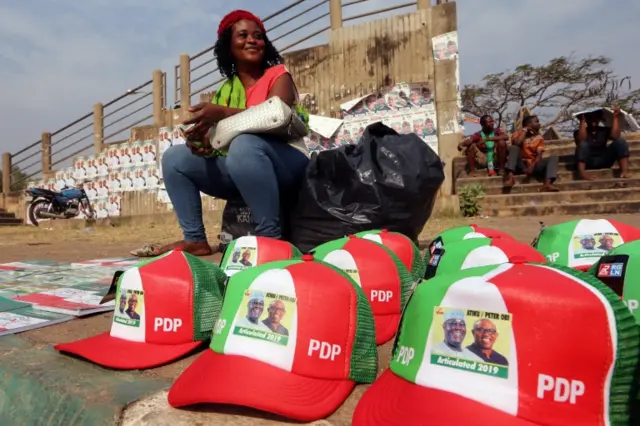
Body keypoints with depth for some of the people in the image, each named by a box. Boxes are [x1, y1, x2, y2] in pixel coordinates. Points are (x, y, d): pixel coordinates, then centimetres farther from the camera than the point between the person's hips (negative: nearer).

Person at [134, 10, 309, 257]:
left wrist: (222, 113, -28)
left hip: (285, 165, -6)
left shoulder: (278, 75, 1)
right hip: (239, 167, 6)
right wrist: (202, 141, -15)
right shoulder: (225, 90, 13)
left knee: (244, 145, -36)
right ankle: (195, 239, -6)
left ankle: (269, 237, -30)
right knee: (174, 158, 3)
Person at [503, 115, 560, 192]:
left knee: (554, 157, -18)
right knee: (513, 148, -26)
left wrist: (532, 166, -25)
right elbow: (517, 143, -21)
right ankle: (510, 176, -45)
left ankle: (547, 184, -43)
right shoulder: (519, 133, 4)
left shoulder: (539, 138, 9)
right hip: (520, 164, -2)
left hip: (533, 165, 3)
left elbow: (539, 155, -5)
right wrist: (524, 130, -7)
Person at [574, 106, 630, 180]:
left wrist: (616, 117, -8)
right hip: (587, 162, -3)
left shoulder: (604, 130, 16)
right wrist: (582, 120, -16)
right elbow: (581, 140, -18)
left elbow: (615, 136, -7)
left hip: (603, 161, 3)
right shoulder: (579, 132, 7)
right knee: (583, 144, -31)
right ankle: (581, 172, -50)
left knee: (620, 141, -16)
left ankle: (624, 171, -32)